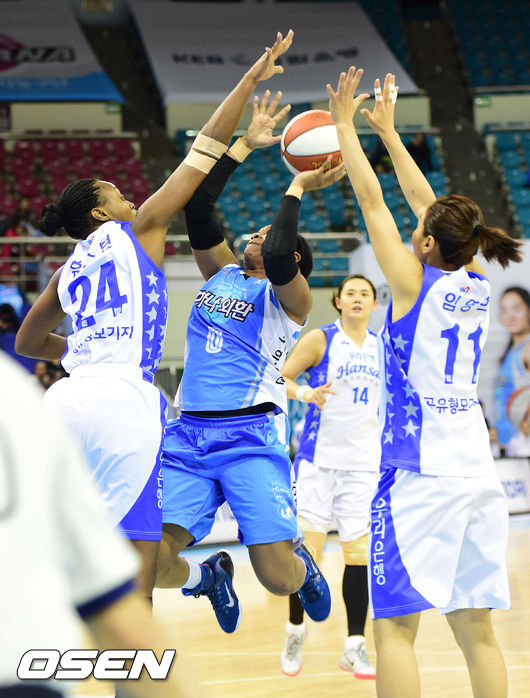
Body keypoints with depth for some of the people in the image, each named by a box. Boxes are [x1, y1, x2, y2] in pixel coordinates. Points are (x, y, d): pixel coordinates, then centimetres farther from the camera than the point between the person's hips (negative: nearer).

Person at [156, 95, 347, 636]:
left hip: (251, 435, -5)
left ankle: (304, 564, 24)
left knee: (278, 576, -14)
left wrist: (296, 190, -6)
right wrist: (245, 144, 12)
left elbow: (277, 258, -18)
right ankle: (207, 577, 22)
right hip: (188, 433, 5)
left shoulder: (289, 296, 4)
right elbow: (197, 207, 12)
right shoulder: (222, 273, 20)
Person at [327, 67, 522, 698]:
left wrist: (345, 125, 11)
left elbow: (372, 201, 0)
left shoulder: (414, 283, -7)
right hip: (477, 474, 7)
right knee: (475, 629, 7)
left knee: (395, 626, -5)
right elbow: (426, 203, 20)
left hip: (417, 474, -6)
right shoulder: (476, 287, 9)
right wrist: (387, 129, 28)